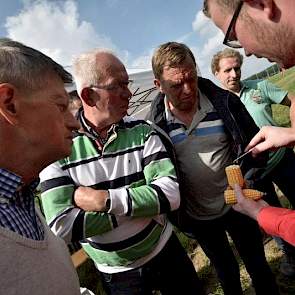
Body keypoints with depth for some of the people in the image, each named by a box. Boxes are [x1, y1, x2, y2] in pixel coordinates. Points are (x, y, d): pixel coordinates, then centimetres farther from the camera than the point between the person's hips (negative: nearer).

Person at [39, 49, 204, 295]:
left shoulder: (142, 132, -12)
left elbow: (170, 195, -20)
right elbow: (61, 226, -24)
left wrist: (104, 199, -27)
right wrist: (143, 205, -22)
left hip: (166, 252, 2)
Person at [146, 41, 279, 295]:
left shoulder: (225, 103, -14)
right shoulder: (155, 122, -12)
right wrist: (178, 216, -2)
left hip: (236, 206, 0)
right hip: (197, 217, 1)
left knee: (258, 267, 22)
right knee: (227, 273, 25)